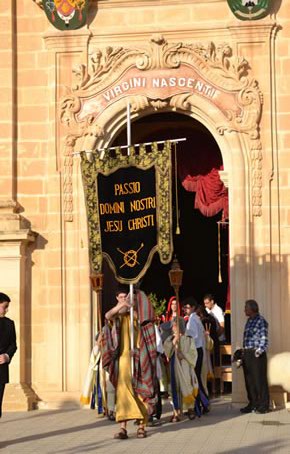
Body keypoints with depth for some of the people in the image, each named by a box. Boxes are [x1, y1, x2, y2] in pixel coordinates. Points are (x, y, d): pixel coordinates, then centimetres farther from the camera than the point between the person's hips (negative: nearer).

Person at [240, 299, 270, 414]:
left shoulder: (261, 321, -8)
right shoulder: (249, 321, 15)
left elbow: (264, 339, -12)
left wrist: (259, 351, -19)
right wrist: (244, 353, 14)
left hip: (256, 354, -8)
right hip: (247, 354, 8)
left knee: (259, 379, -4)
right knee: (249, 380, 10)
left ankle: (263, 405, 2)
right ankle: (253, 404, 19)